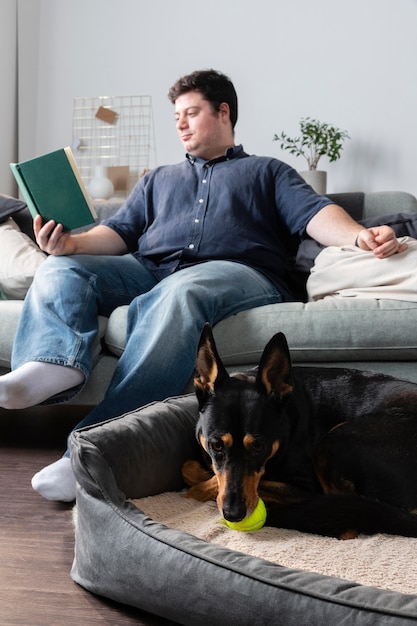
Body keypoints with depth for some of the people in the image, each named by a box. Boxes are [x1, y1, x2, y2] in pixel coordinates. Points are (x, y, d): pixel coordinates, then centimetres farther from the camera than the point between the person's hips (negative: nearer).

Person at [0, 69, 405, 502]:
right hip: (148, 269, 5)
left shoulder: (267, 172, 26)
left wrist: (359, 235, -15)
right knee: (61, 269, -17)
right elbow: (119, 232, 23)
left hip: (235, 271, -5)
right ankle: (54, 365, -46)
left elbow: (315, 214, 8)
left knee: (178, 293, -39)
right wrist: (74, 243, 0)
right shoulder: (158, 179, 37)